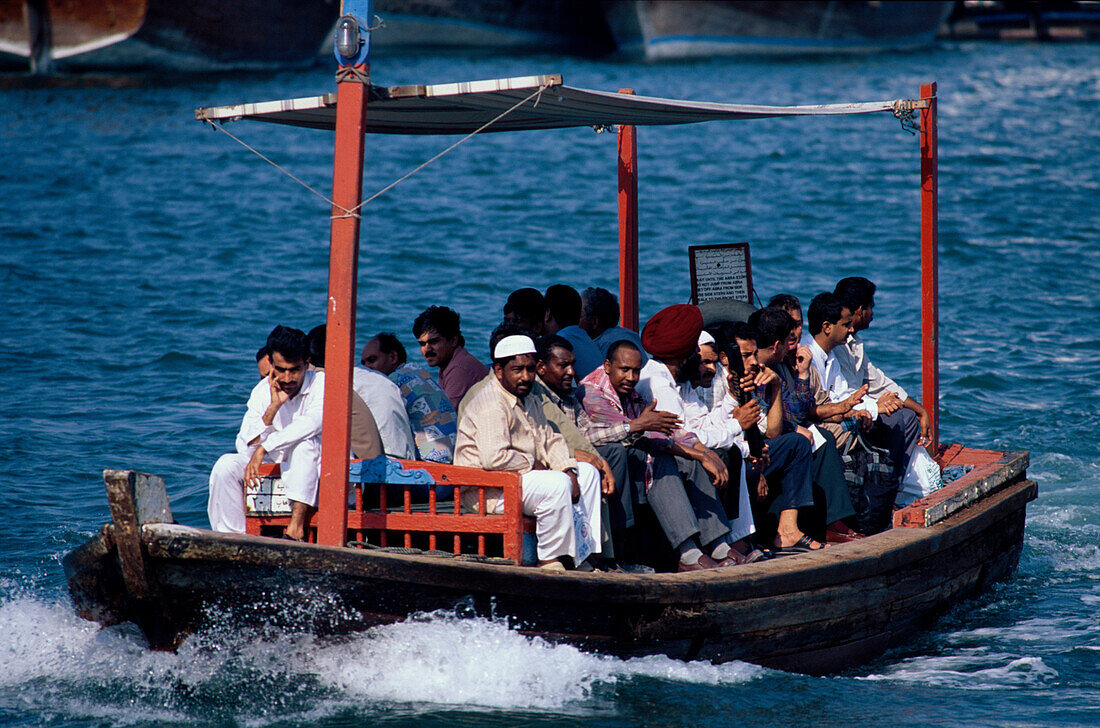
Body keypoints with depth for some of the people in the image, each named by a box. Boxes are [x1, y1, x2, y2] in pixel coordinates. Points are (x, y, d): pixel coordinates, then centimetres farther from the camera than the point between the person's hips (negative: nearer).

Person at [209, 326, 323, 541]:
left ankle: (296, 530, -38)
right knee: (227, 464, -16)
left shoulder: (322, 383, -12)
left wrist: (264, 448, -36)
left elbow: (312, 422, -32)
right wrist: (273, 408, -21)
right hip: (280, 473, 4)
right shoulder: (263, 391, 0)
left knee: (305, 444, -35)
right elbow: (246, 446, -10)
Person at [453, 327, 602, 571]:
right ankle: (552, 561, -23)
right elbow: (493, 458, -30)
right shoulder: (491, 404, -19)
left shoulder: (529, 402, 16)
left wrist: (568, 471, -1)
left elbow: (551, 440, 18)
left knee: (587, 473, 11)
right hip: (487, 491, -11)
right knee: (556, 484, -30)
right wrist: (531, 464, -15)